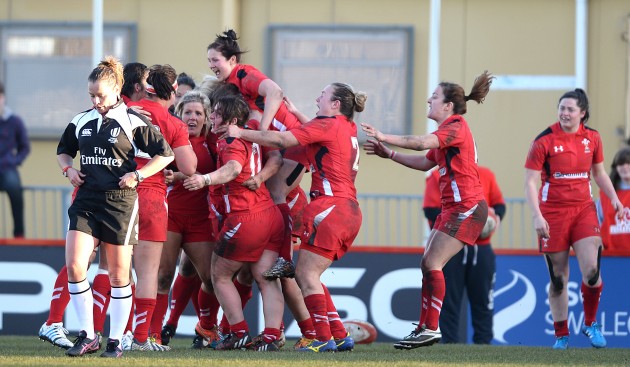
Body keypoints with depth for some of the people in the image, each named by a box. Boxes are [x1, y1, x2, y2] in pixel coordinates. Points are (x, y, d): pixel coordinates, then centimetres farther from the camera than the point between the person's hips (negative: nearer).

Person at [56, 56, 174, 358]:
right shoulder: (81, 121, 9)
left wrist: (137, 175, -9)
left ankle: (116, 340, 10)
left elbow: (165, 154, -2)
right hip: (86, 201, 4)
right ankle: (87, 336, -2)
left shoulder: (133, 122, -3)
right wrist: (68, 169, 6)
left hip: (120, 202, -4)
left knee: (119, 274, 2)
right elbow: (63, 150, 26)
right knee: (74, 266, -11)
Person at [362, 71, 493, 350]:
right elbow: (425, 163, 25)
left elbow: (422, 143, -26)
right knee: (428, 264, 7)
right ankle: (424, 327, 8)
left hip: (466, 208, -10)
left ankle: (431, 329, -11)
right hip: (452, 208, 10)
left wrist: (384, 137, -20)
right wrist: (389, 154, 18)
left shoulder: (456, 126, -12)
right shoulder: (447, 131, 19)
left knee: (432, 263, -12)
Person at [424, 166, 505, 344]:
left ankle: (483, 344, 12)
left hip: (481, 249, 3)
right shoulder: (437, 176, 0)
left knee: (483, 301, 5)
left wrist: (495, 218, -12)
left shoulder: (486, 175, 10)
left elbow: (499, 205, 10)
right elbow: (431, 211, -9)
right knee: (449, 301, 0)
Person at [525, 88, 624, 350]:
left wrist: (614, 199, 5)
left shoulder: (592, 138, 5)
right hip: (552, 212, -2)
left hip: (583, 209, 2)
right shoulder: (544, 141, -6)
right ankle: (561, 335, 15)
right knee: (558, 278, 2)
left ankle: (590, 323, 8)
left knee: (592, 269, -15)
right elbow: (530, 181, -7)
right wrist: (536, 216, -18)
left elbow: (599, 173, 20)